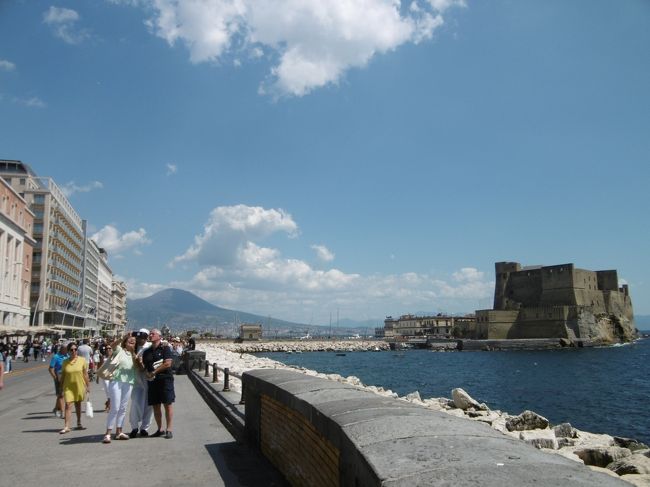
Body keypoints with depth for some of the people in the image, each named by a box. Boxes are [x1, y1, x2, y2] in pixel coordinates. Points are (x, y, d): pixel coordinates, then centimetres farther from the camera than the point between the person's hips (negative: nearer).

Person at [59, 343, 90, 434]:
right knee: (68, 405, -10)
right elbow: (63, 376, 6)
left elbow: (85, 374, 1)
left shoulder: (82, 360, -2)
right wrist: (61, 388, 5)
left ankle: (79, 423, 28)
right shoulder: (65, 362, 0)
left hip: (79, 385, 1)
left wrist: (88, 386, 1)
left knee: (78, 404, 14)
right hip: (68, 386, 0)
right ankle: (66, 426, -10)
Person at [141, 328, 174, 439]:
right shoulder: (147, 352, 15)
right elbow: (143, 366, 15)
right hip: (152, 381, 6)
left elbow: (167, 363, -12)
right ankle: (160, 429, 19)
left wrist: (154, 372, -12)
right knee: (156, 406, 9)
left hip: (165, 379, -6)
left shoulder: (165, 348, -1)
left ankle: (169, 430, -1)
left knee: (168, 404, -5)